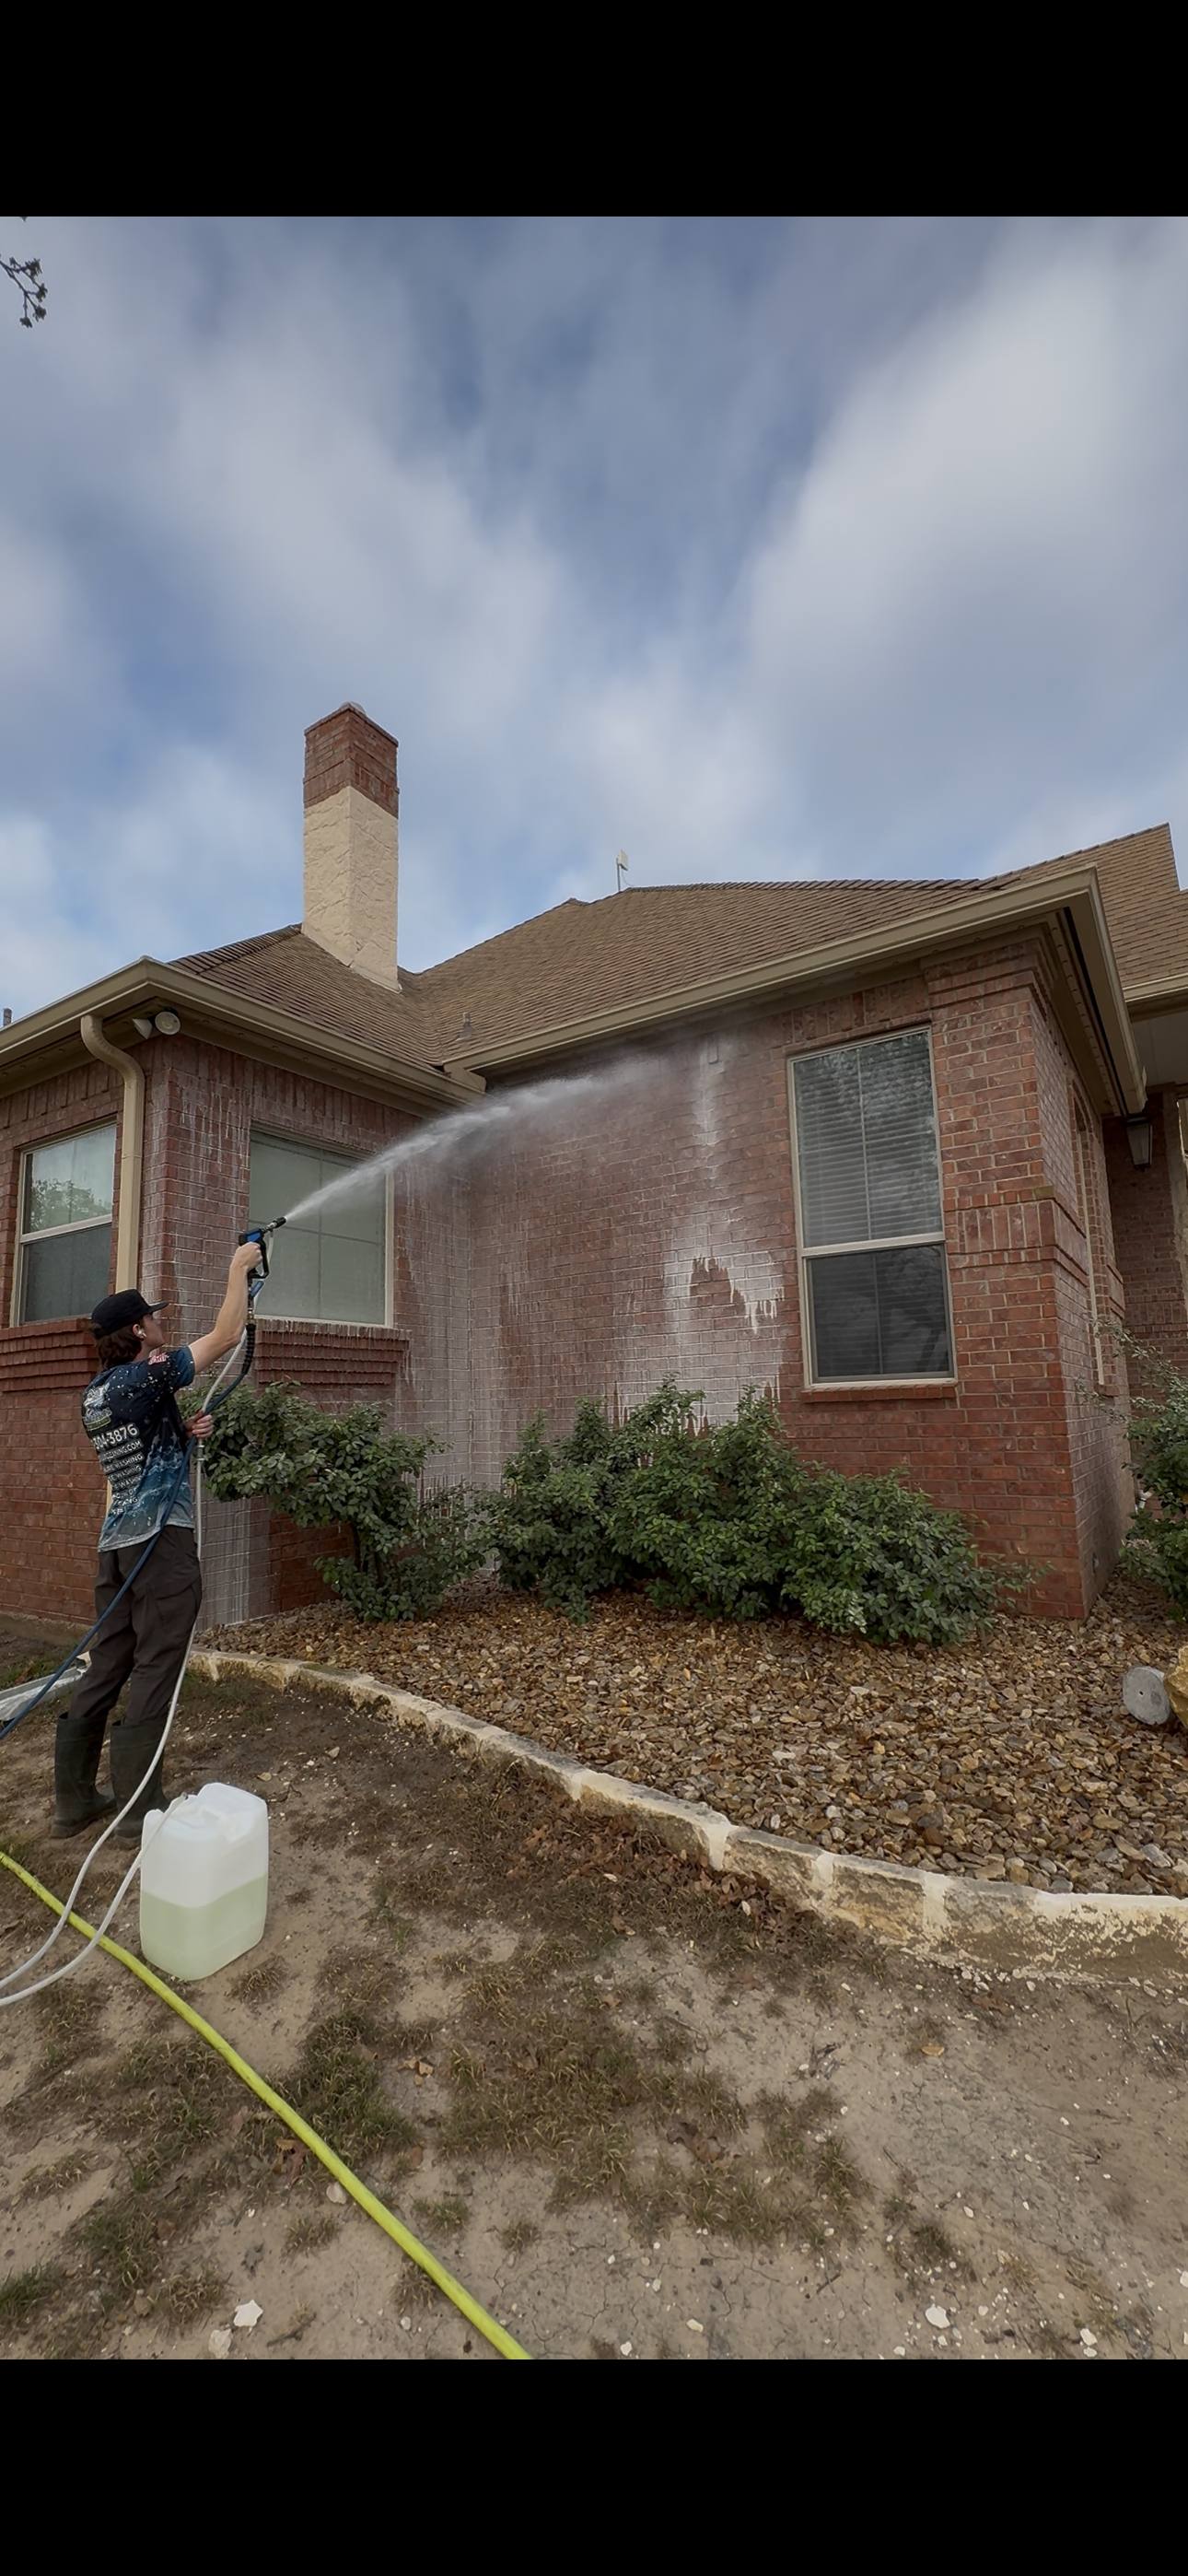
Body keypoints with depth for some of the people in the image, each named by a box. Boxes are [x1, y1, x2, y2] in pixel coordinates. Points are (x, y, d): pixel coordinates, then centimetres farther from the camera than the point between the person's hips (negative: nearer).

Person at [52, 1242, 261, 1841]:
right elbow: (225, 1336, -9)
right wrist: (240, 1266, 0)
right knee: (155, 1670, -1)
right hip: (161, 1536, -8)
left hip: (116, 1541, 8)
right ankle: (140, 1810, 7)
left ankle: (73, 1801, 22)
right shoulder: (147, 1375, -12)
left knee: (106, 1667, 13)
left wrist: (184, 1431, 12)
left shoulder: (94, 1394, 13)